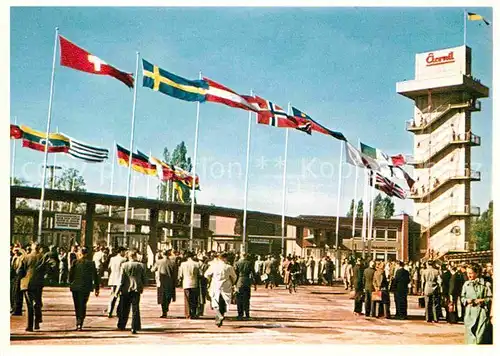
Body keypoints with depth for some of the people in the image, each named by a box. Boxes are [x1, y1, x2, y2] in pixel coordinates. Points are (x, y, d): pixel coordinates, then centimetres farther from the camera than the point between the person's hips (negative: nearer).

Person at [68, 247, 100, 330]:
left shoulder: (75, 262, -5)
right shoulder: (91, 263, -4)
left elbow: (70, 274, -2)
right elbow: (95, 276, 0)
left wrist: (70, 284, 12)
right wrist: (96, 288, 6)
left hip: (75, 287, 0)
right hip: (86, 287, 0)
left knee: (77, 305, 14)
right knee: (83, 305, 6)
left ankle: (78, 322, 20)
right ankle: (80, 323, -7)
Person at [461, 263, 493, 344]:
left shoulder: (485, 284, -4)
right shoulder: (466, 284, 7)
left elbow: (490, 298, -1)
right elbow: (463, 297, 15)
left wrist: (482, 300, -15)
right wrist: (467, 300, -5)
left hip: (482, 313, -3)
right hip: (470, 314, 3)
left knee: (481, 336, -5)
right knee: (470, 337, 5)